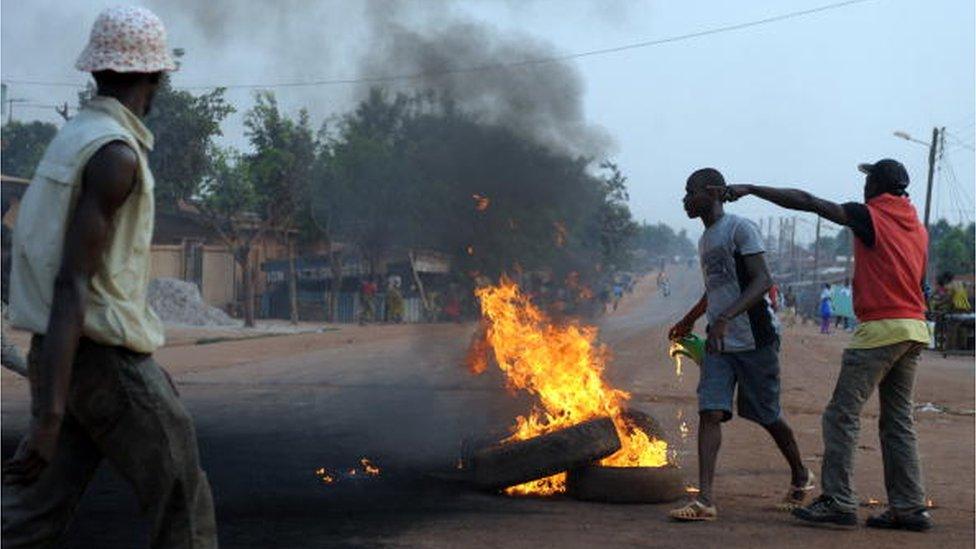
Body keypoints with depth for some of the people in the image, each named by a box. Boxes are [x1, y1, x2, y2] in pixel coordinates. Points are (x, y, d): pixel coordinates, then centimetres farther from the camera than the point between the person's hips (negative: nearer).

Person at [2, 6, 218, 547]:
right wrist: (51, 411, -27)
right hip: (108, 356, -9)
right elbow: (72, 282, -23)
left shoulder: (68, 140, 14)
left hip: (61, 355, 9)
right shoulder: (115, 153, -16)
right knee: (183, 505, 4)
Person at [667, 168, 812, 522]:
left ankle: (801, 478, 31)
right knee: (709, 413, -10)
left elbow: (763, 281, -21)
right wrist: (689, 320, 43)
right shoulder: (704, 241, 16)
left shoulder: (740, 229, -11)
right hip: (719, 343, 7)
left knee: (768, 415, 6)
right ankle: (705, 499, -17)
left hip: (755, 338, -7)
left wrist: (726, 317, -32)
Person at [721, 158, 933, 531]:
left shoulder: (869, 216, -7)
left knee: (842, 415, -4)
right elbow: (919, 284, 16)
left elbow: (806, 202, -11)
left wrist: (750, 189, -9)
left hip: (880, 329, -8)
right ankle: (910, 508, 10)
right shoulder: (917, 227, 14)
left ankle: (838, 501, -7)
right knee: (898, 422, 12)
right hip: (914, 330, 8)